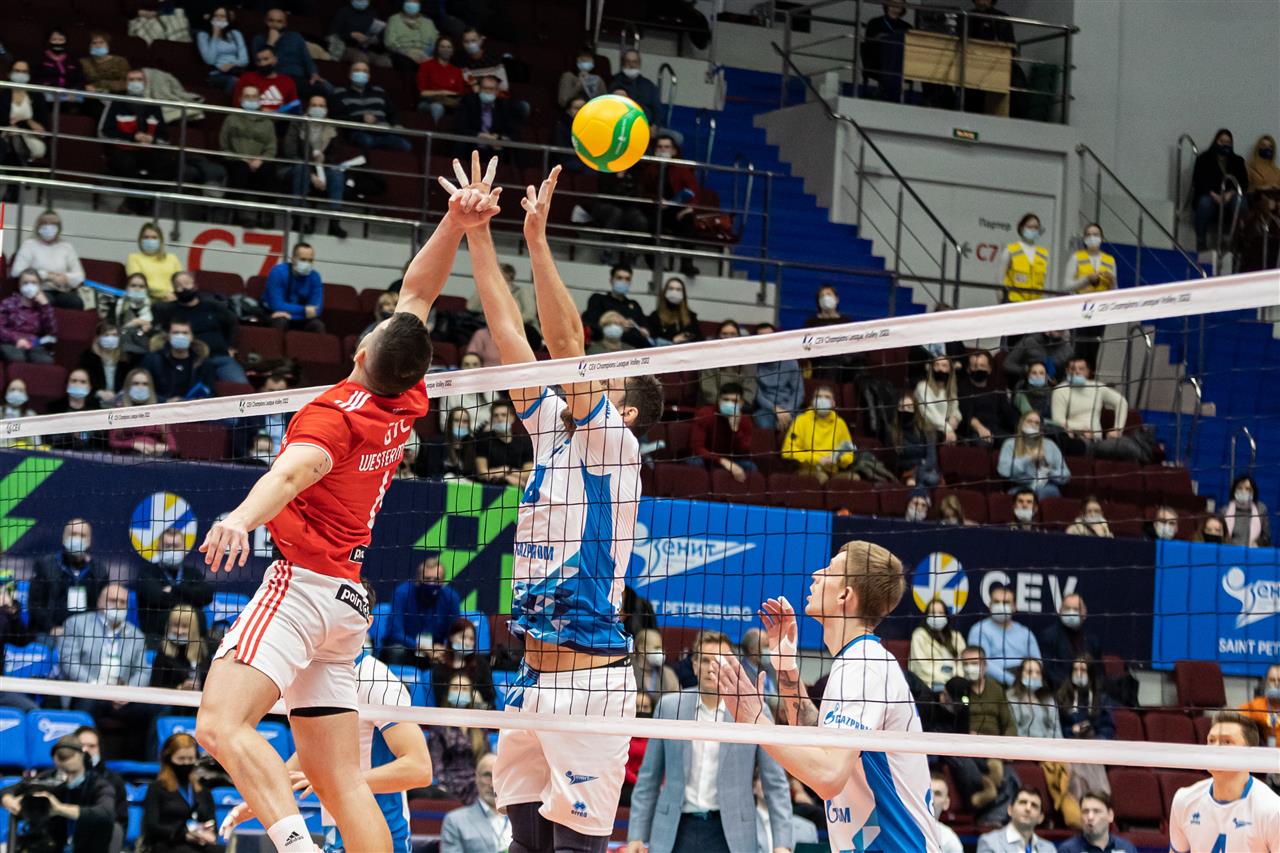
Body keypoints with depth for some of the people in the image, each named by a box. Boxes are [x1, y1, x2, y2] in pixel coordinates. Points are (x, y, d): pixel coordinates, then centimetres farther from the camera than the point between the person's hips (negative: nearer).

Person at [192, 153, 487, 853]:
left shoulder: (335, 414, -10)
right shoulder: (407, 408, 11)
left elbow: (296, 469, -31)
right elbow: (417, 293, 20)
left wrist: (240, 518, -47)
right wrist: (455, 224, 14)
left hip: (304, 581, -9)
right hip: (347, 600, 9)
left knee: (222, 725, -23)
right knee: (337, 778, 5)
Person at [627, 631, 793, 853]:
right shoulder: (669, 705, 4)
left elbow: (776, 784, 1)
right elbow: (648, 778, 9)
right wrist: (636, 835, 5)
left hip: (729, 835, -1)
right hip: (676, 833, 2)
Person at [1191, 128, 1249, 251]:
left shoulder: (1237, 161, 12)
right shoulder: (1204, 159, 5)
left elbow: (1244, 183, 3)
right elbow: (1198, 182, -5)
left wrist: (1230, 193, -18)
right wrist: (1213, 195, -22)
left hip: (1229, 198, 2)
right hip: (1208, 196, -2)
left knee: (1240, 202, -32)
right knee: (1205, 203, -37)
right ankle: (1201, 242, -32)